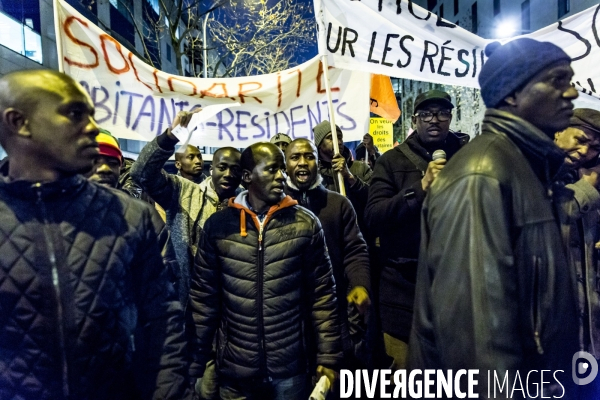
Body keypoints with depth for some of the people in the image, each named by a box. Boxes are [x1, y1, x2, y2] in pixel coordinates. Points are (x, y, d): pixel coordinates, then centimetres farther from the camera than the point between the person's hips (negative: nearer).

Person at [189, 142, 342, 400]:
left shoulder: (306, 224, -6)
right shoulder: (218, 225, -5)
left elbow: (322, 294, -3)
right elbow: (203, 295, 1)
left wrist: (328, 357, -3)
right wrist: (198, 359, 3)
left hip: (290, 367, 0)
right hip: (234, 369, 1)